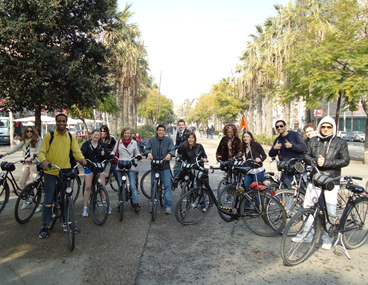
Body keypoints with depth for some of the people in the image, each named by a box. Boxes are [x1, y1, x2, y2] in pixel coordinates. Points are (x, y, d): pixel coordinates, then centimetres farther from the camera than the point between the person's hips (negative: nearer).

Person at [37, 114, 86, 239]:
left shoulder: (71, 137, 5)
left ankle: (67, 223, 24)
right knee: (48, 200, 2)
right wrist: (44, 161, -28)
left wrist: (82, 159, -22)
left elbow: (76, 151, -1)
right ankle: (45, 226, 14)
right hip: (50, 172, -3)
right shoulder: (49, 136, -3)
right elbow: (41, 152, -6)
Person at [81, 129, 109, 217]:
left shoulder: (102, 145, 2)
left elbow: (107, 157, -1)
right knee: (88, 187, -1)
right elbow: (82, 154, -11)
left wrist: (104, 154, -22)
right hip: (89, 167, -1)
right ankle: (85, 207, 11)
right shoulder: (86, 144, -2)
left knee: (102, 186, 2)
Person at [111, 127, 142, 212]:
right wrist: (112, 155, -7)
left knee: (133, 186, -9)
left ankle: (136, 204, -6)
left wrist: (138, 156, -9)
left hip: (130, 167, -2)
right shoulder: (118, 142, 9)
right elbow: (114, 151, 14)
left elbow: (137, 152, 12)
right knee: (120, 186, 9)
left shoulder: (134, 142, 8)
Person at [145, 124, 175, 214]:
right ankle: (152, 203, 28)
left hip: (165, 166, -1)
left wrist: (169, 154, -29)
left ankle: (168, 206, 1)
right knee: (153, 185, 12)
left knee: (167, 185, -5)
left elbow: (172, 149, -6)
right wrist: (148, 153, -24)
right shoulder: (151, 140, 3)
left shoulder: (168, 140, 0)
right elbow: (147, 148, 0)